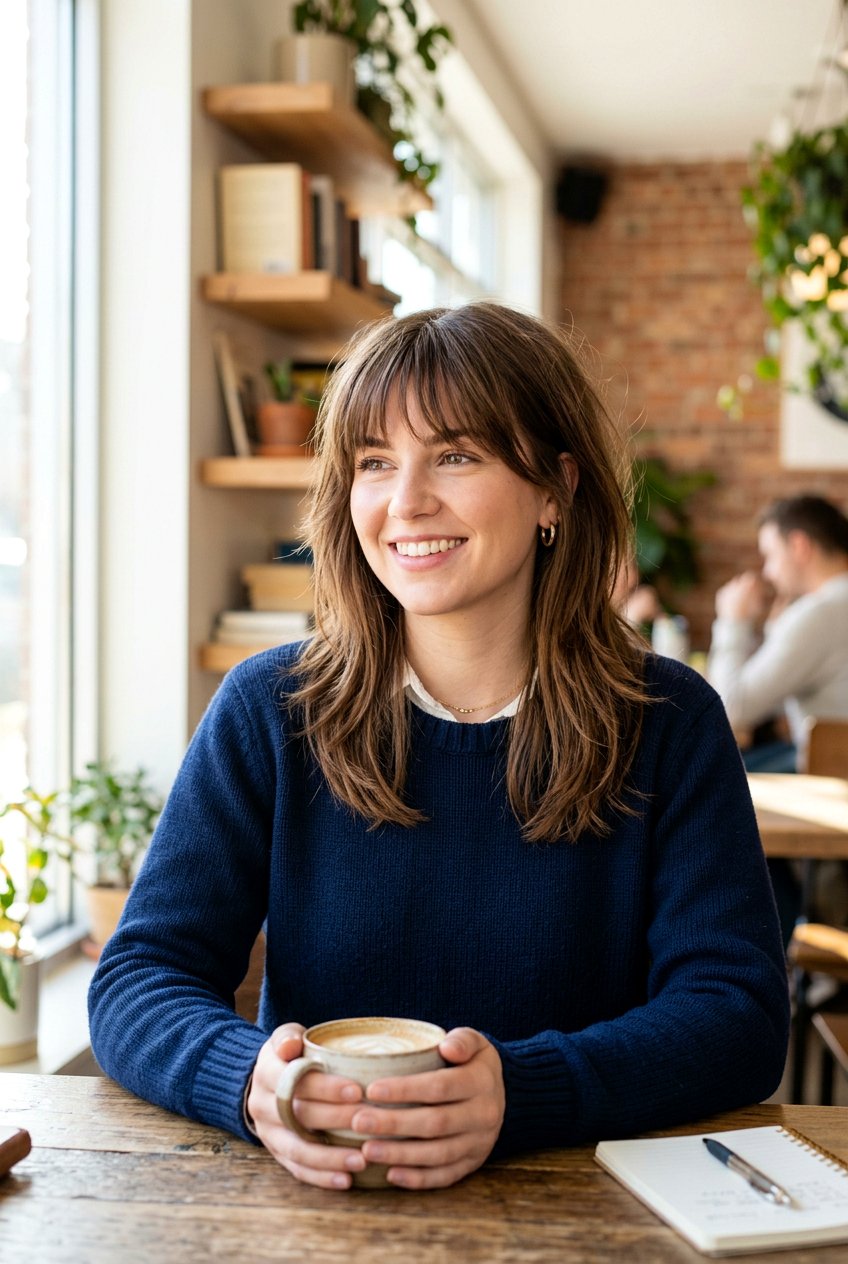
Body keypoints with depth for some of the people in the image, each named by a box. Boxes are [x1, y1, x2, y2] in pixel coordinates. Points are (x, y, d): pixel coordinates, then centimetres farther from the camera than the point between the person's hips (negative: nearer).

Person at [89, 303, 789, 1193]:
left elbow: (739, 1013, -9)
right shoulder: (269, 712, -1)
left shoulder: (667, 725, -2)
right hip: (317, 1212, 2)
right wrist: (250, 1078, -27)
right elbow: (139, 976, -4)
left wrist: (516, 1093, -27)